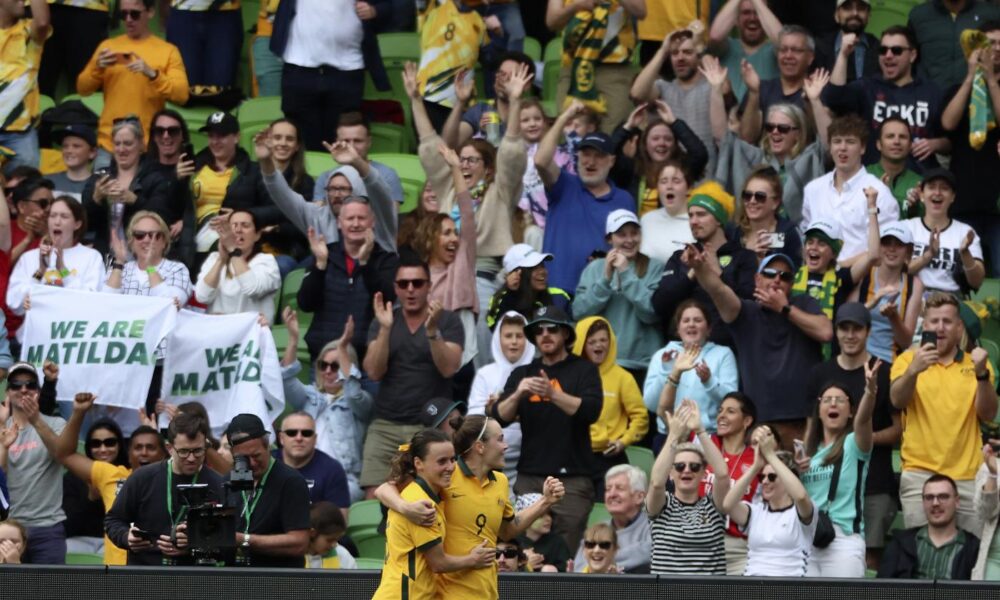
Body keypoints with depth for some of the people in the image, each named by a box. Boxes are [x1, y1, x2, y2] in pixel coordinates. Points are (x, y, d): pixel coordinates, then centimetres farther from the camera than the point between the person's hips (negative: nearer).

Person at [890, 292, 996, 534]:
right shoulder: (908, 359, 6)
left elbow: (988, 414, 1)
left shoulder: (975, 364, 11)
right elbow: (898, 400, -11)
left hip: (967, 476, 2)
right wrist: (913, 370, -31)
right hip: (920, 473, -2)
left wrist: (982, 375, -17)